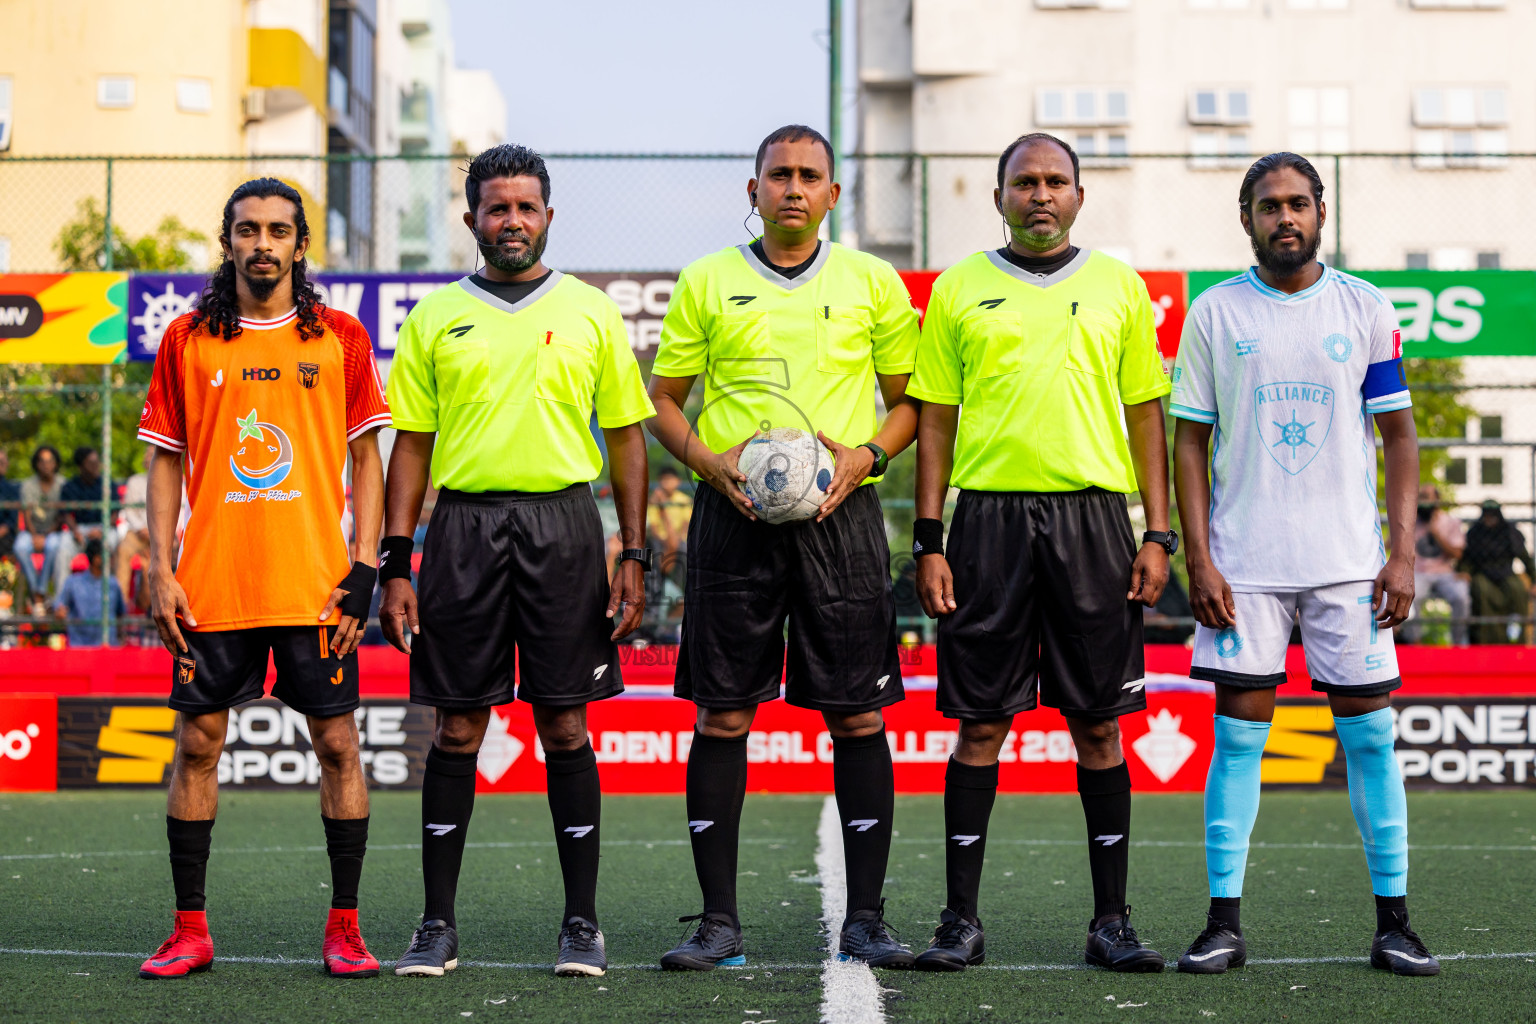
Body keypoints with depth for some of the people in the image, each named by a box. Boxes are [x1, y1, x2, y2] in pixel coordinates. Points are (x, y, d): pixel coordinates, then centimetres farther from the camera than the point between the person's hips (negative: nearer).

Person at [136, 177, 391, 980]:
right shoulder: (186, 340, 7)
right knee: (197, 743, 3)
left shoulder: (340, 337, 6)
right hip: (212, 583, 1)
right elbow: (165, 462, 8)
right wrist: (160, 571, -1)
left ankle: (344, 928, 8)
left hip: (314, 582, -1)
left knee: (337, 743, 0)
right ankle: (190, 929, 11)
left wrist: (364, 565, -3)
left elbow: (366, 460, 7)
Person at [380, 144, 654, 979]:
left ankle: (582, 925, 9)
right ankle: (438, 925, 9)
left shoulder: (591, 313, 8)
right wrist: (395, 566, 1)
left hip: (562, 525, -1)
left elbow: (626, 437, 9)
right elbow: (411, 445, 9)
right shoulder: (434, 318, 9)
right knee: (456, 729, 2)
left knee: (564, 725, 1)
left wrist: (633, 557, 1)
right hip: (462, 526, 1)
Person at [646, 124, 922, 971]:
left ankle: (865, 917, 7)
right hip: (733, 517, 0)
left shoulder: (873, 284, 7)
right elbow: (663, 401, 11)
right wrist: (711, 462, -7)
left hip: (839, 513, 0)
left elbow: (910, 400, 12)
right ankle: (718, 921, 7)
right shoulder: (707, 282, 7)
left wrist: (866, 456, -7)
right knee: (722, 714, 0)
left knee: (858, 714, -1)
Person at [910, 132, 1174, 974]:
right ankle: (961, 919, 7)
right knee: (981, 721, 0)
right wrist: (928, 540, 0)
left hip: (1092, 516, 1)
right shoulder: (959, 290, 7)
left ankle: (1111, 920, 9)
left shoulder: (1118, 288, 10)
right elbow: (935, 421, 7)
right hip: (989, 517, -1)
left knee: (1098, 721, 2)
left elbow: (1146, 416, 10)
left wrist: (1158, 535, 2)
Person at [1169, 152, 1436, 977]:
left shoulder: (1366, 311, 5)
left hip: (1349, 559, 1)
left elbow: (1399, 434, 7)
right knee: (1238, 735, -1)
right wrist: (1198, 559, -5)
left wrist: (1403, 553, -2)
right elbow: (1190, 441, 4)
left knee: (1369, 735, 2)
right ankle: (1223, 923, 4)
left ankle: (1393, 922, 9)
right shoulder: (1214, 314, 3)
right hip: (1244, 562, 0)